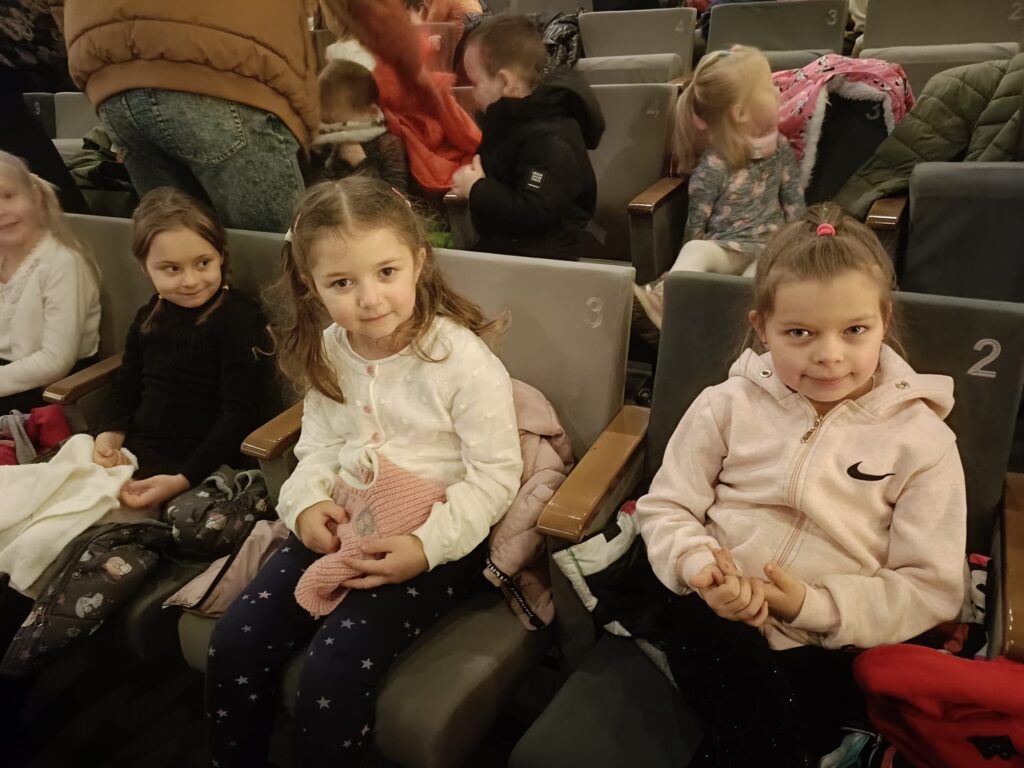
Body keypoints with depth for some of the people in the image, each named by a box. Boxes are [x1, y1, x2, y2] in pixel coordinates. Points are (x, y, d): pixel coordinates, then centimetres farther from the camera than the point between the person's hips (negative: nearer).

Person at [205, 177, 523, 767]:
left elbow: (496, 474, -15)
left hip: (433, 542, -5)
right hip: (341, 530, 6)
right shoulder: (326, 353, 1)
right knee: (235, 641, -3)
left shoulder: (462, 358, -19)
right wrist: (309, 503, -10)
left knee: (336, 667, -20)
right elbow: (319, 447, 10)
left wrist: (428, 545, -23)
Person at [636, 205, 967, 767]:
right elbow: (665, 506, 5)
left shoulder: (922, 439, -2)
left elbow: (932, 588, -2)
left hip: (828, 649, 0)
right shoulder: (728, 406, 0)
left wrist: (818, 606, -16)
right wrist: (699, 565, -17)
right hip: (715, 621, 1)